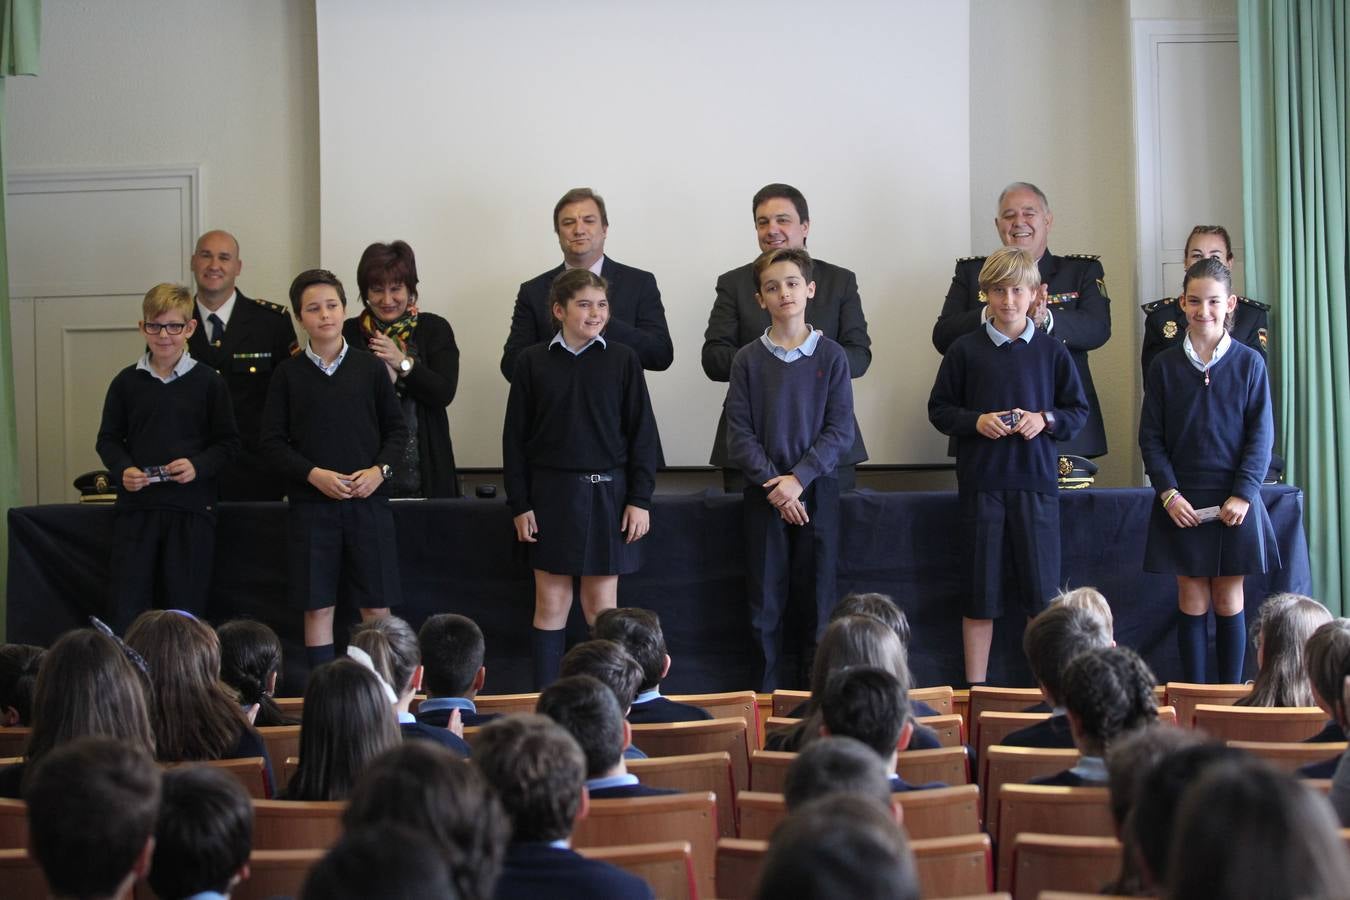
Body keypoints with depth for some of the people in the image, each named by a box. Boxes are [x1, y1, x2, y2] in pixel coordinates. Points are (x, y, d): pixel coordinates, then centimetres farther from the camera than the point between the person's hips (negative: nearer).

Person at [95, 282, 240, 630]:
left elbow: (228, 441, 2)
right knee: (125, 607, -2)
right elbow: (108, 439, 10)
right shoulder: (127, 381, 5)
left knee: (186, 607, 4)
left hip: (192, 509, -1)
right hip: (136, 505, 1)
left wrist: (198, 466, -16)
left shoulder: (208, 382, 0)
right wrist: (122, 470, -9)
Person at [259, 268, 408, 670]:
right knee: (317, 607, 2)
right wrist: (313, 474, -13)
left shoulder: (369, 367, 5)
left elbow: (396, 429, 8)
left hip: (367, 499, 1)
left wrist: (380, 469, -9)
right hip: (310, 501, 0)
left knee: (377, 605, 2)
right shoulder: (289, 374, 3)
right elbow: (273, 441, 1)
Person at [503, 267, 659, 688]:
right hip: (551, 492, 0)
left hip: (607, 493, 0)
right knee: (551, 603, 5)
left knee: (602, 605, 5)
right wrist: (519, 503, -1)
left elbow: (642, 433, 2)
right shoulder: (533, 362, 0)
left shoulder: (622, 360, 0)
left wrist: (640, 499, -3)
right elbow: (515, 437, 3)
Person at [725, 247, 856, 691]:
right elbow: (738, 433, -2)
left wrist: (798, 479, -14)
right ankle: (770, 686, 14)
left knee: (818, 593, 3)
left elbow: (840, 431, -4)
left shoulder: (831, 356, 0)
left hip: (817, 488, 0)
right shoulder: (748, 359, 1)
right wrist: (774, 485, -12)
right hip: (763, 493, 0)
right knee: (765, 597, 3)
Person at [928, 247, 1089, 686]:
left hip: (1035, 481, 0)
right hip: (981, 481, 0)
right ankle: (975, 688, 13)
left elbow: (1078, 411, 9)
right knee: (981, 589, 5)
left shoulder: (1051, 352, 4)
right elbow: (939, 408, 7)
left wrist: (1045, 419, -10)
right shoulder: (965, 349, 2)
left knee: (1042, 589, 2)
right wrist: (976, 421, -10)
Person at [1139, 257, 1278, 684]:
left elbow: (1262, 436, -1)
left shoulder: (1249, 363, 0)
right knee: (1192, 599, 3)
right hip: (1181, 501, 1)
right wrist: (1169, 492, -9)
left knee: (1229, 599, 5)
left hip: (1234, 501, -1)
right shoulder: (1164, 366, 2)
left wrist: (1243, 494, -11)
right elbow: (1151, 437, 2)